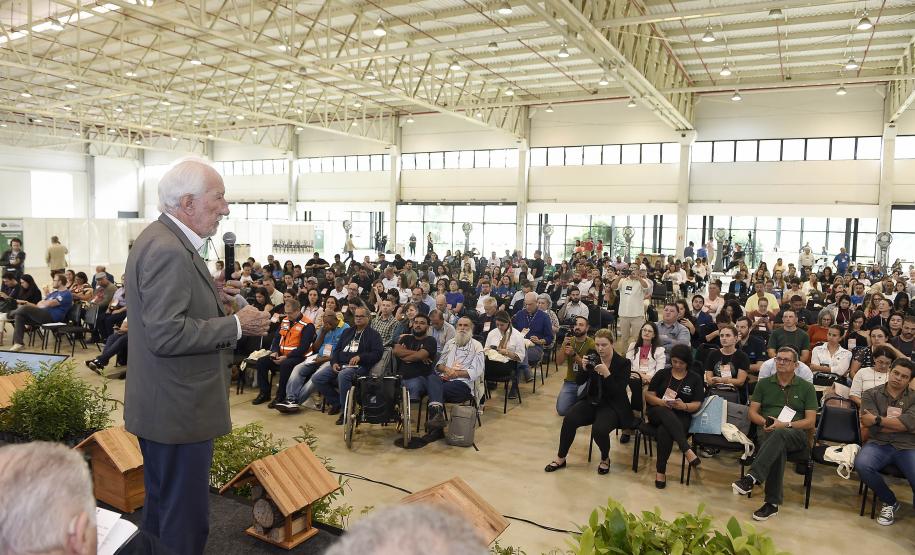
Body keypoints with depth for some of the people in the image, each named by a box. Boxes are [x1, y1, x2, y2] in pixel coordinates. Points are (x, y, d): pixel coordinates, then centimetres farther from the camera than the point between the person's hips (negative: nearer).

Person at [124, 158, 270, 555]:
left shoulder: (167, 241, 11)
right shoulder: (167, 250, -22)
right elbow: (167, 334, -27)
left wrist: (230, 316, 9)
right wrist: (236, 325, -19)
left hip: (167, 405, 11)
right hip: (178, 410, -11)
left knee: (162, 506, 25)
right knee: (185, 518, 3)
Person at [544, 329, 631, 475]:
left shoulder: (623, 363, -11)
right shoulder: (593, 357, 0)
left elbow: (619, 392, -17)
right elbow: (579, 382, 1)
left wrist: (607, 374, -30)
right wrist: (584, 368, -18)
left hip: (612, 405, -4)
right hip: (591, 400, 4)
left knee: (599, 430, -31)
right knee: (569, 419, -21)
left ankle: (605, 459, 3)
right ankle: (560, 458, -2)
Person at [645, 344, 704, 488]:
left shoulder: (695, 378, 10)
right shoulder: (662, 374, 11)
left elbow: (697, 405, 2)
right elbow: (648, 396, 4)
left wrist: (684, 406, -20)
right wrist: (662, 402, -17)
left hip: (680, 417, -1)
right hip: (658, 413, 1)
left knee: (664, 431, -37)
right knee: (664, 411, -39)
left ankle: (661, 471, -26)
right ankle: (687, 450, -45)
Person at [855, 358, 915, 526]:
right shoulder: (871, 394, 9)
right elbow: (868, 423, -5)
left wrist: (878, 419, -8)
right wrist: (899, 424, -5)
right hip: (878, 444, 1)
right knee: (861, 465, -31)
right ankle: (890, 502, -1)